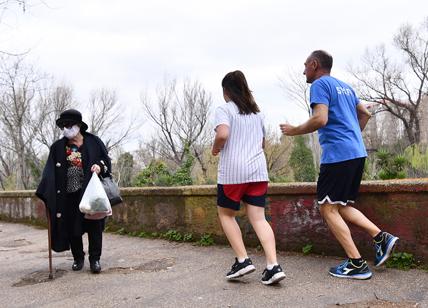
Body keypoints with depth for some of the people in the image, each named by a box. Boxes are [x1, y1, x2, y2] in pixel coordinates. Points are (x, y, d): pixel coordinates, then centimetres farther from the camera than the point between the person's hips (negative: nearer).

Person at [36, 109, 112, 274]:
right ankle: (78, 258, 23)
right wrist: (45, 193, -13)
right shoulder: (57, 147, 5)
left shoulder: (93, 142, 2)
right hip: (68, 195, 2)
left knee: (94, 226, 0)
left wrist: (100, 166, -16)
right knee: (71, 227, 7)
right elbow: (50, 172, -1)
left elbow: (107, 161, 7)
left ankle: (95, 259, 12)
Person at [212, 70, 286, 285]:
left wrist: (215, 148, -1)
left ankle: (242, 260, 6)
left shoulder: (224, 109, -1)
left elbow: (222, 134, -19)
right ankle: (273, 266, -9)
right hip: (258, 170, 5)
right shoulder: (256, 112, 19)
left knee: (226, 214, 13)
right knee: (258, 218, 3)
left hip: (232, 171, -5)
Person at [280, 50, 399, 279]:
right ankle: (381, 237, 3)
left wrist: (294, 131, -6)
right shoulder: (345, 87, 22)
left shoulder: (320, 84, -5)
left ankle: (356, 264, -2)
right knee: (342, 207, 17)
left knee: (328, 208, -2)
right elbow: (365, 114, 28)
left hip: (337, 155, -9)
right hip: (357, 153, 9)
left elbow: (320, 119, -19)